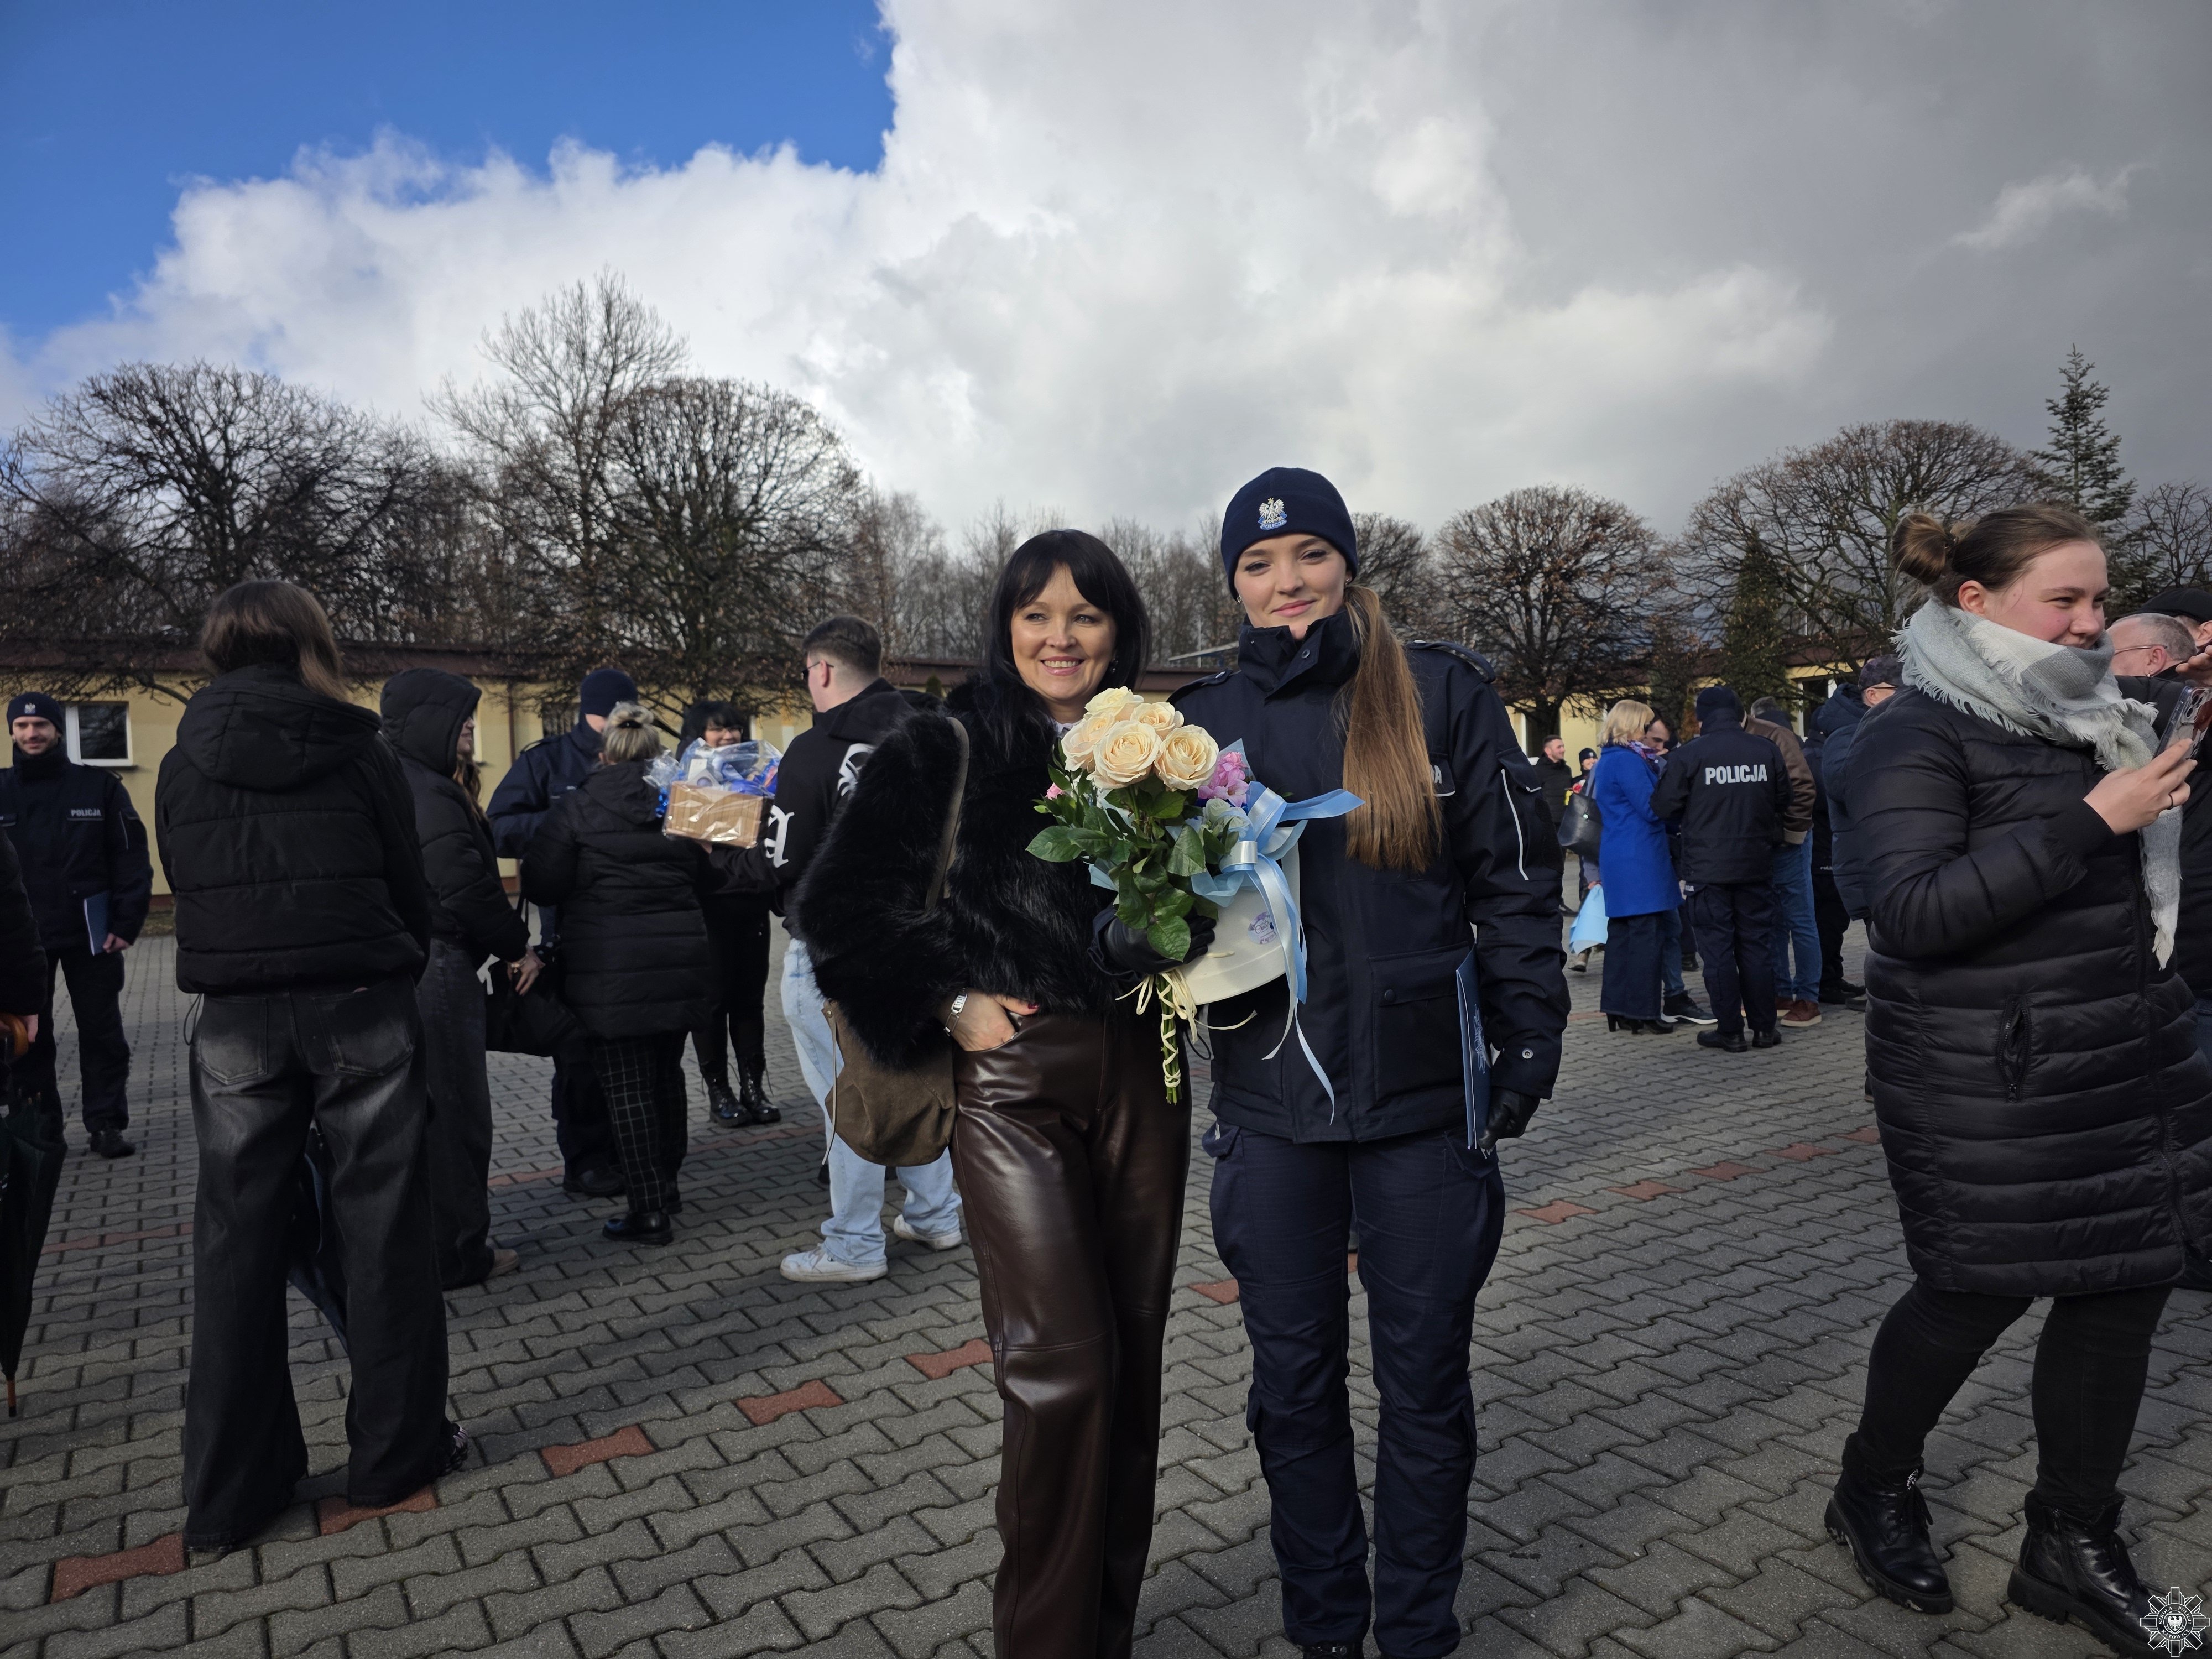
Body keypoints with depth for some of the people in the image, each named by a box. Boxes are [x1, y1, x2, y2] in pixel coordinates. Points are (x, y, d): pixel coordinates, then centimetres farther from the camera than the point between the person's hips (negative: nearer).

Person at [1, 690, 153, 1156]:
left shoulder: (99, 786, 0)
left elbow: (131, 856, -1)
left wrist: (127, 922, -9)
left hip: (90, 934, -2)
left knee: (102, 1035, 5)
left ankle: (106, 1125, 13)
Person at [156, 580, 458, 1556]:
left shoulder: (182, 766, 7)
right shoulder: (359, 754, 0)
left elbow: (185, 891, 10)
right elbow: (411, 890, 2)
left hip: (234, 1025, 3)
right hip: (361, 1012, -2)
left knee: (236, 1243, 9)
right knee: (381, 1230, 6)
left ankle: (227, 1491, 17)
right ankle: (396, 1452, 16)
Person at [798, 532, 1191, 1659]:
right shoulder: (944, 750, 0)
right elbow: (840, 908, -1)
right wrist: (950, 1003, -7)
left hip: (1142, 1078, 4)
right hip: (1012, 1079, -3)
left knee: (1133, 1354, 10)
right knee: (1063, 1365, -8)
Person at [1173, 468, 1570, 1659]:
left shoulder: (1443, 692, 0)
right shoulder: (1207, 719, 6)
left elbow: (1515, 878, 1)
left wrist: (1529, 1037, -3)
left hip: (1423, 1094, -1)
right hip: (1270, 1098, 2)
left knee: (1424, 1382, 12)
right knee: (1295, 1381, 14)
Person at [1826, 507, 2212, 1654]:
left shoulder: (2087, 715, 10)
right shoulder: (1923, 735, -13)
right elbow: (1911, 912, -23)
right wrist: (2090, 820, -24)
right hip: (1987, 1078, -7)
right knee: (1975, 1292, 4)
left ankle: (2072, 1544, 27)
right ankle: (1874, 1489, 29)